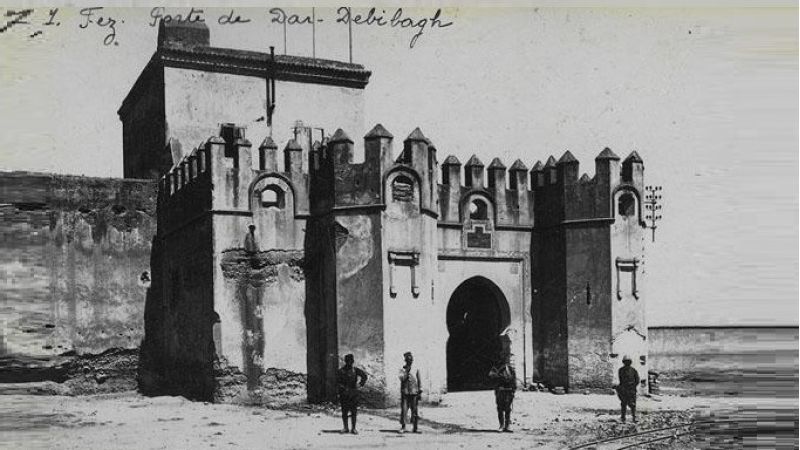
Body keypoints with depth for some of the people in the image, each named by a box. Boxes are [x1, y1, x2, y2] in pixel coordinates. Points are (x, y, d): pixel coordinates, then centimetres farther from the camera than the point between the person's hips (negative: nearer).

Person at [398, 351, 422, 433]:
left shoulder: (416, 369, 9)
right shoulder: (402, 369, 6)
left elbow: (419, 381, 10)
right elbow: (401, 378, -9)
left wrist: (420, 391, 5)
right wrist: (407, 371, -15)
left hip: (414, 393, 1)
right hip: (405, 393, -1)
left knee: (415, 411, 1)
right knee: (404, 410, -6)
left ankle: (415, 428, 7)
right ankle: (403, 427, 1)